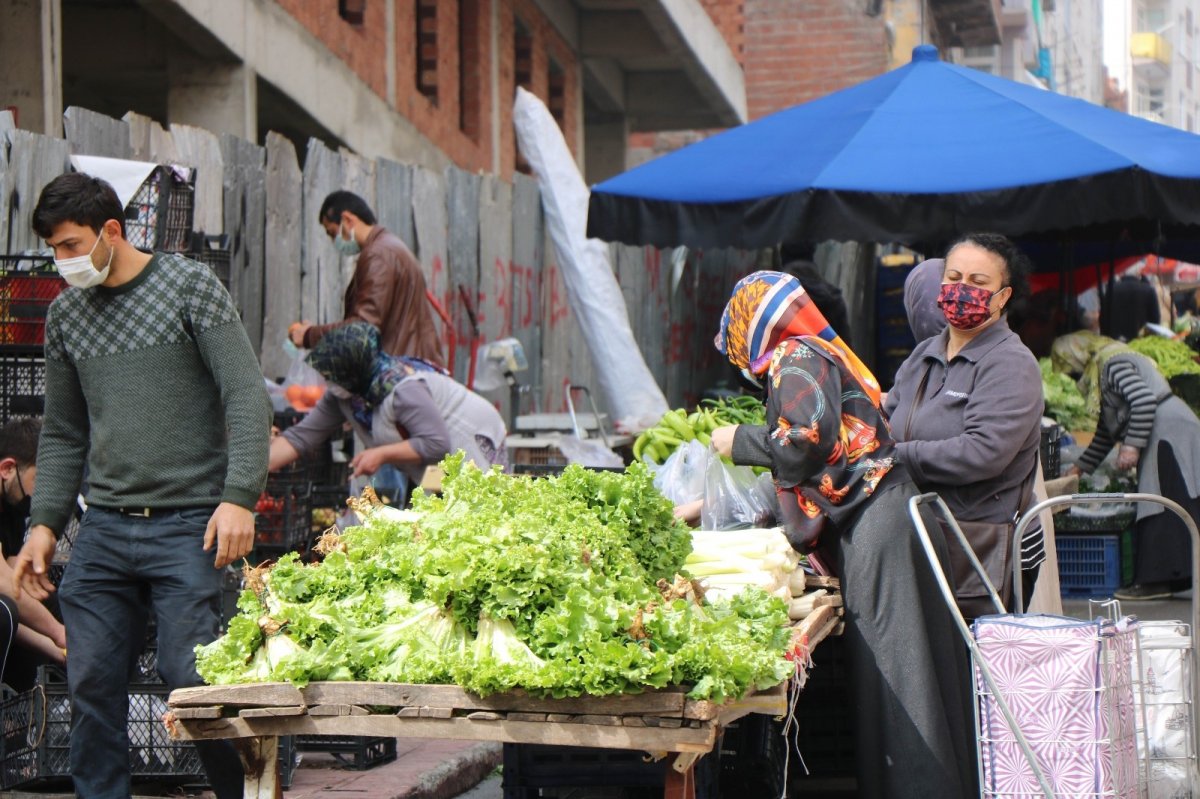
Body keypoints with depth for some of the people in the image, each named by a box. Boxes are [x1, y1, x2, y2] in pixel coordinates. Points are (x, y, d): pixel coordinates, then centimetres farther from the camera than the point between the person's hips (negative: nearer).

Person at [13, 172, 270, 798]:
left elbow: (247, 398, -7)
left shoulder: (190, 287, -2)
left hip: (188, 527, -5)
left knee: (190, 681, -9)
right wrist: (45, 522, 9)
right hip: (104, 528, 5)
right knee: (90, 685, 0)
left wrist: (238, 498, -17)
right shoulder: (65, 315, 13)